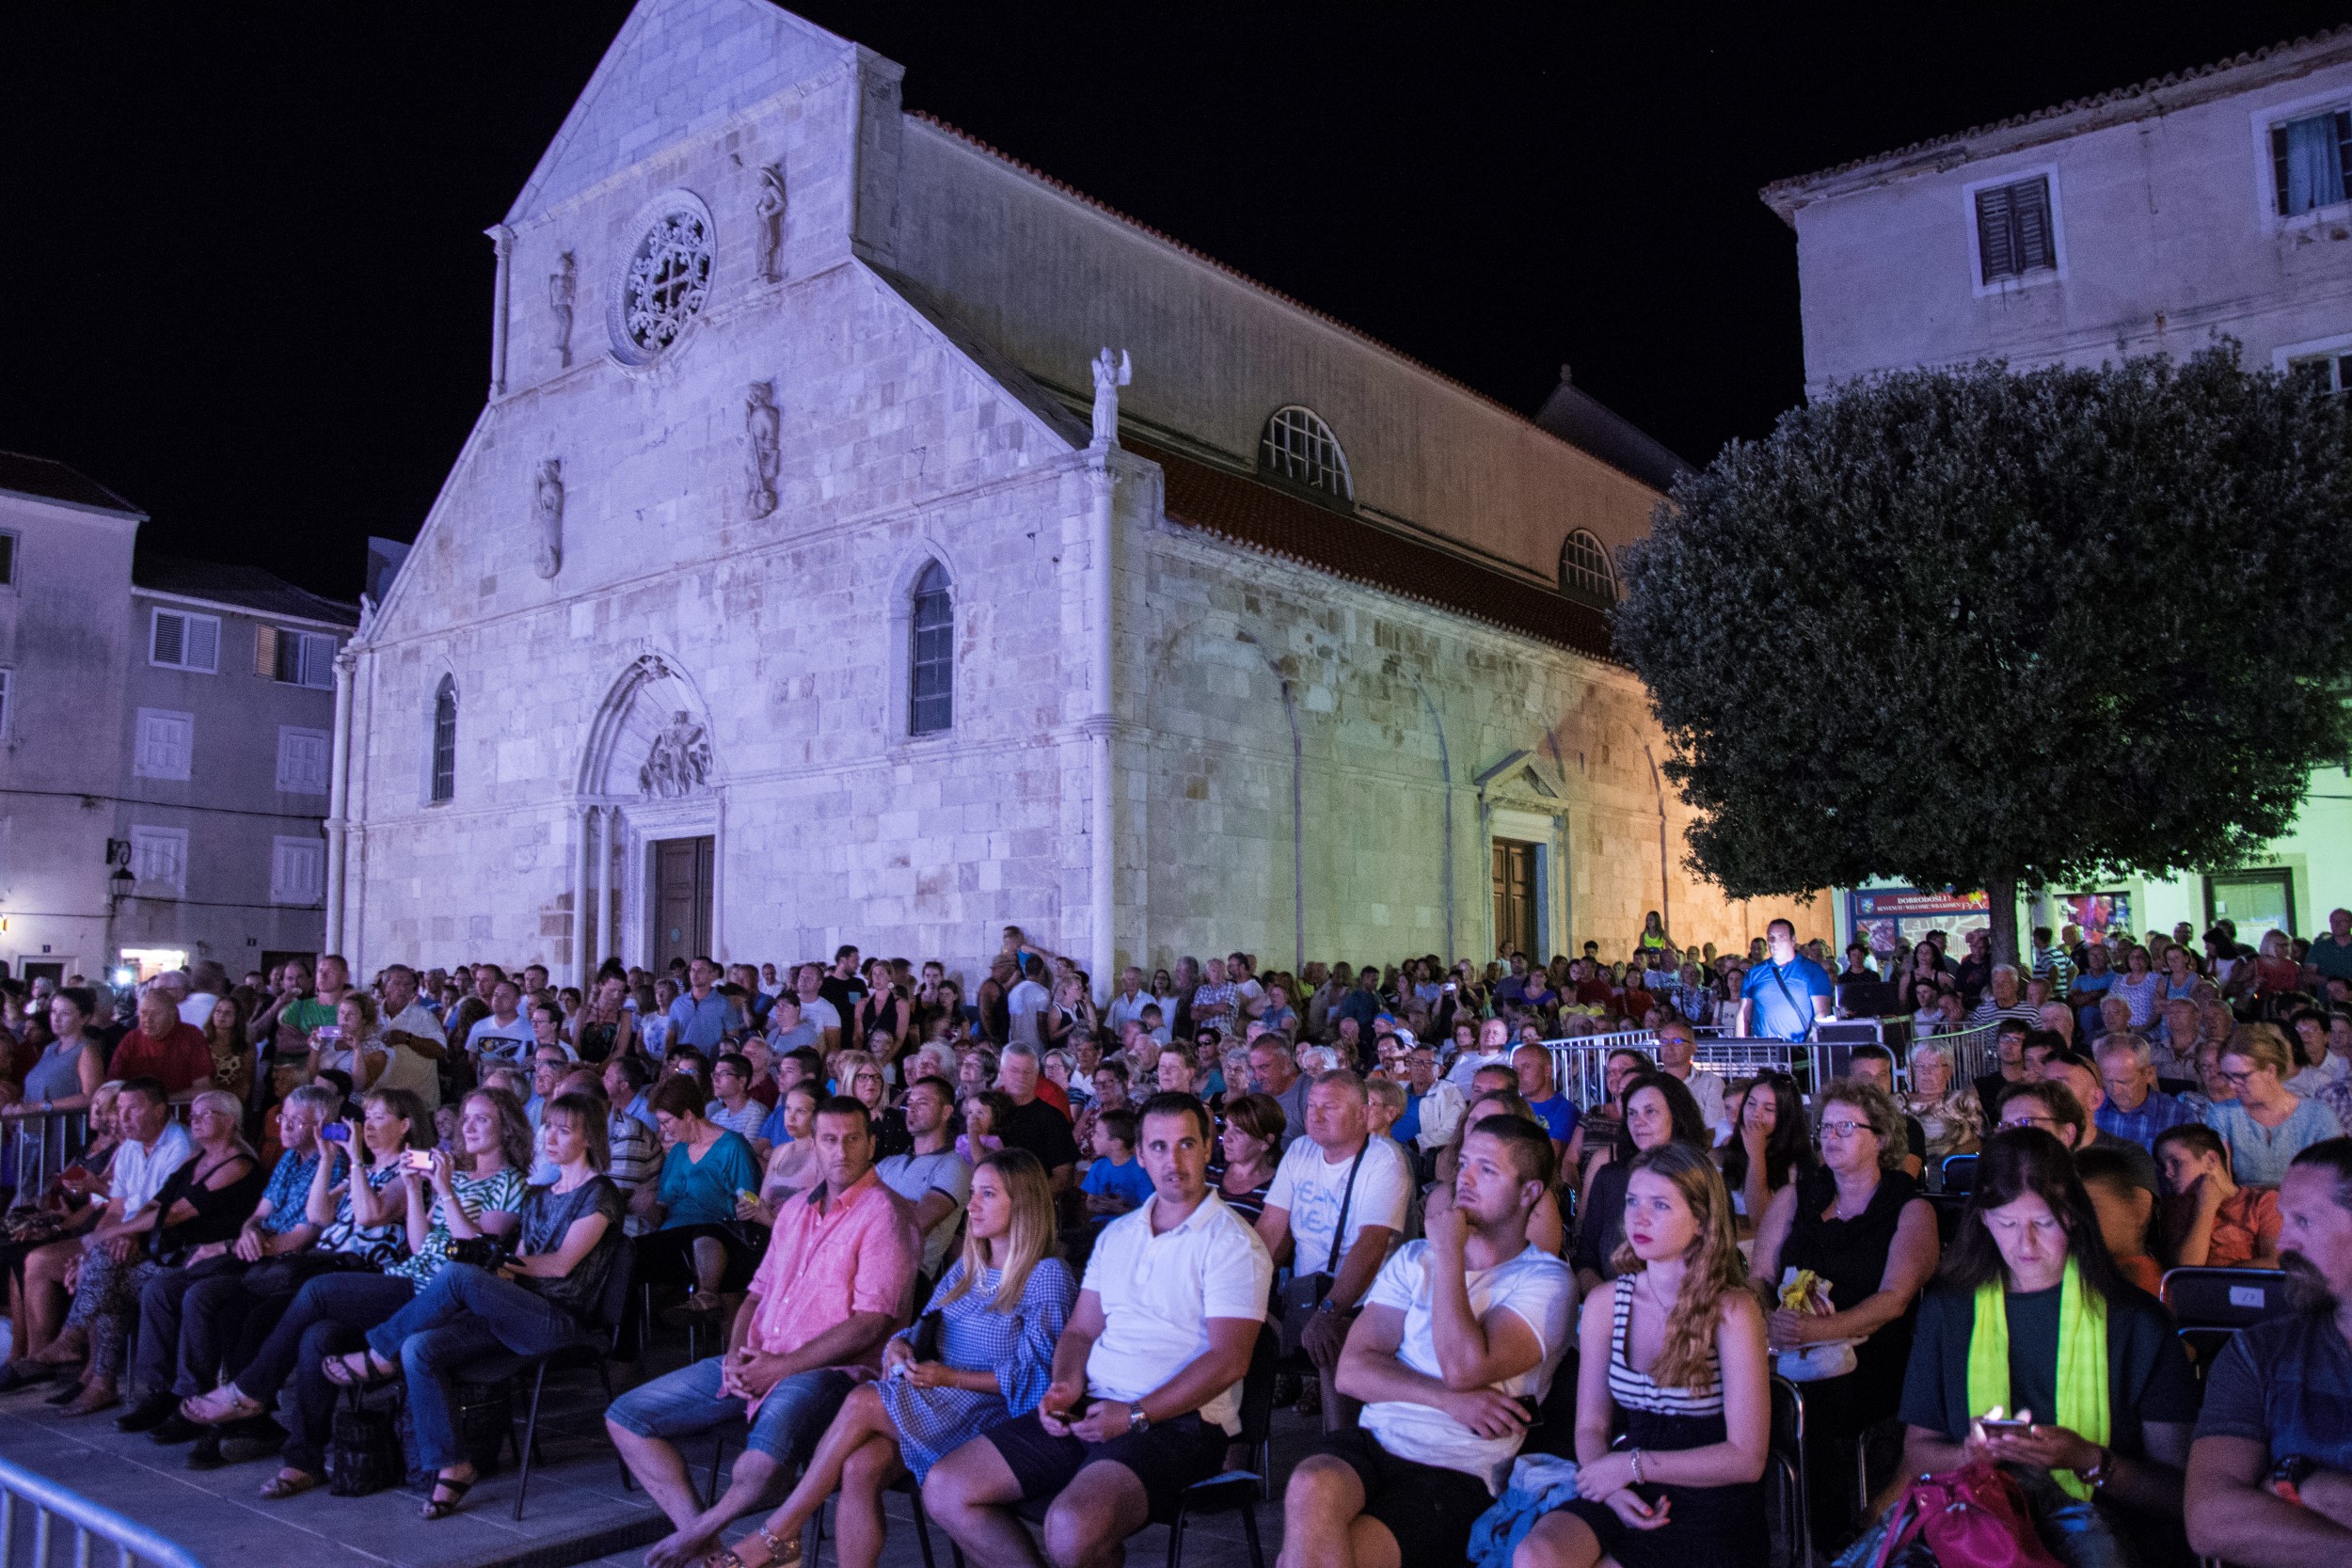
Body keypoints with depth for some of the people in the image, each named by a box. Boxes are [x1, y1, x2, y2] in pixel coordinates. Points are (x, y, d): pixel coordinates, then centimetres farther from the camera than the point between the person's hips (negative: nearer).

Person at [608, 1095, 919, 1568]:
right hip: (758, 1362, 8)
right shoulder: (795, 1209, 17)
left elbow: (869, 1323, -16)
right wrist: (737, 1354, 0)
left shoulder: (885, 1213, -9)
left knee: (764, 1458, -37)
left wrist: (783, 1366, -15)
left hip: (830, 1369, -8)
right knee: (625, 1417, 2)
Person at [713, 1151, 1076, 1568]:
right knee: (858, 1469, -25)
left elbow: (1035, 1374, -10)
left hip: (989, 1409, -6)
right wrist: (899, 1344, -5)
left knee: (862, 1403, -25)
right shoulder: (968, 1266, 19)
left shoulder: (1047, 1275, -5)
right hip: (935, 1403, 6)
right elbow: (925, 1327, 19)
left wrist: (952, 1377, -17)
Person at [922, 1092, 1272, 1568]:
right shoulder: (1116, 1234, 18)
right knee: (945, 1490, -5)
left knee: (1074, 1526, -34)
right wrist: (1065, 1386, -3)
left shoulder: (1231, 1242, -5)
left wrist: (1136, 1415, -18)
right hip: (1090, 1409, 7)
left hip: (1178, 1419, -7)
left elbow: (1228, 1360, -13)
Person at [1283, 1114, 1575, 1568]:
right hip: (1372, 1441, 4)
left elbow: (1464, 1368, -16)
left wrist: (1448, 1253, -7)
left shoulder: (1546, 1280, 1)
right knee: (1311, 1488, -31)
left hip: (1457, 1472, -4)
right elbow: (1352, 1371, 4)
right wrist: (1450, 1399, -11)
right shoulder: (1413, 1258, 16)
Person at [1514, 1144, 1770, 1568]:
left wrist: (1634, 1465, -14)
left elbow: (1747, 1458, -11)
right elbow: (1591, 1426, 7)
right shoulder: (1605, 1304, 3)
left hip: (1709, 1507, -3)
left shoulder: (1731, 1311, -10)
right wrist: (1613, 1487, -14)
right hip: (1630, 1499, 4)